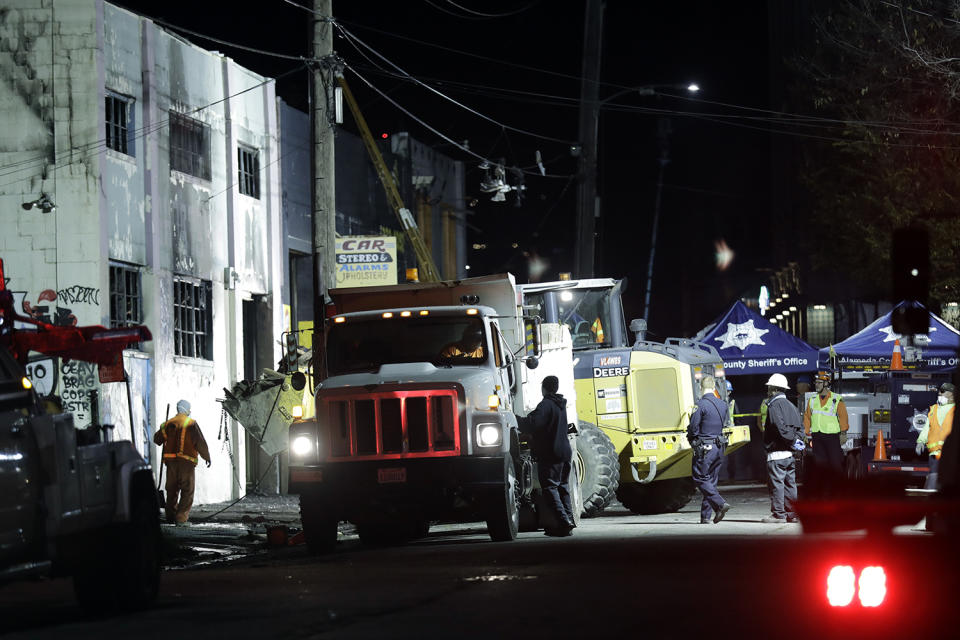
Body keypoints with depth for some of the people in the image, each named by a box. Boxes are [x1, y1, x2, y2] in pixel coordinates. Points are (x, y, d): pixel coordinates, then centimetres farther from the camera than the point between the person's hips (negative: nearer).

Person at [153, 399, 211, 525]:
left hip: (171, 462, 5)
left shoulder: (168, 423, 8)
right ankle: (181, 517, -8)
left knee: (172, 490, 16)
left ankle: (170, 515, 19)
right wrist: (207, 456, 2)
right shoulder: (191, 423, -7)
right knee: (187, 491, 0)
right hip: (186, 462, -5)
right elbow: (200, 442, -10)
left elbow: (157, 439, 19)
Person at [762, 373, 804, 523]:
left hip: (777, 453, -9)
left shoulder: (774, 406, -11)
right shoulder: (790, 405, 16)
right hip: (790, 453, 9)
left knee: (776, 483, -5)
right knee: (790, 483, 11)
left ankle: (778, 514, -6)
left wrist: (793, 441, -12)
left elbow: (780, 428, -21)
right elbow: (801, 425, 17)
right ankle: (792, 513, 12)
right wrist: (796, 439, 7)